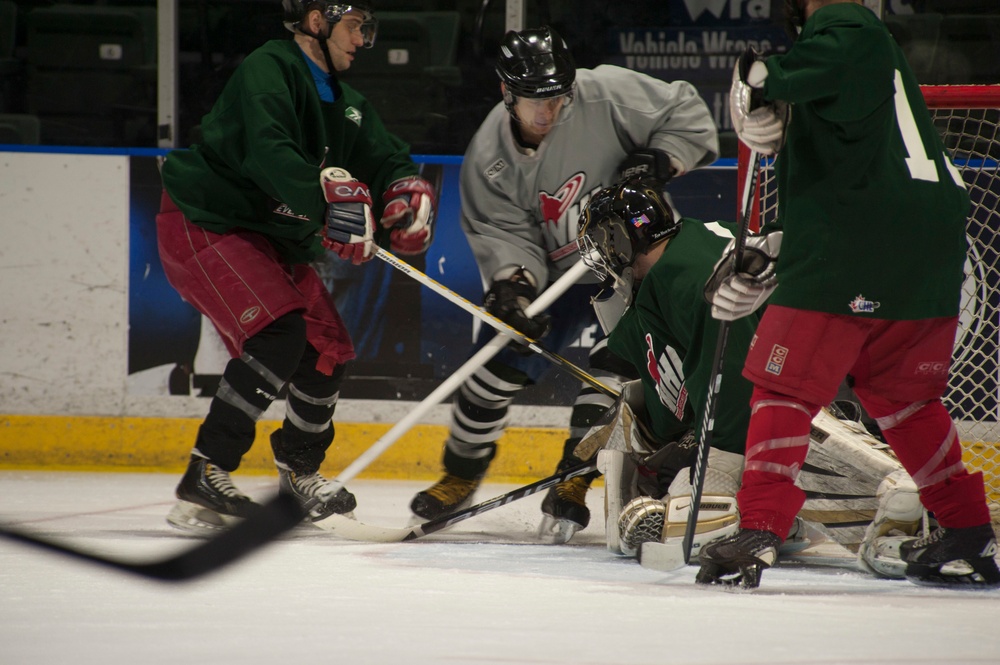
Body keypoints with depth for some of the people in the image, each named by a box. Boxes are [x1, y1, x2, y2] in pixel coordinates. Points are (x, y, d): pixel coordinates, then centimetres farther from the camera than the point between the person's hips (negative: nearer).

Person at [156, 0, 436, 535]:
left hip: (273, 238, 10)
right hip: (202, 225, -10)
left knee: (328, 348, 8)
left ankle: (299, 474, 30)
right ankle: (204, 480, -26)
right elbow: (269, 152, -34)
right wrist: (331, 201, -44)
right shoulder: (269, 70, -18)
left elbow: (385, 159, 10)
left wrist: (408, 191, -14)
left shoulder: (343, 104, 12)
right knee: (279, 333, -26)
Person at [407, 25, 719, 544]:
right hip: (555, 267, 2)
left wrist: (658, 161, -26)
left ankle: (572, 485, -8)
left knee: (612, 361, -19)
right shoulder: (489, 157, -13)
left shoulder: (607, 95, -21)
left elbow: (686, 112, -12)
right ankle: (460, 475, 22)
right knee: (504, 360, -1)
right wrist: (514, 280, -33)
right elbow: (502, 231, -14)